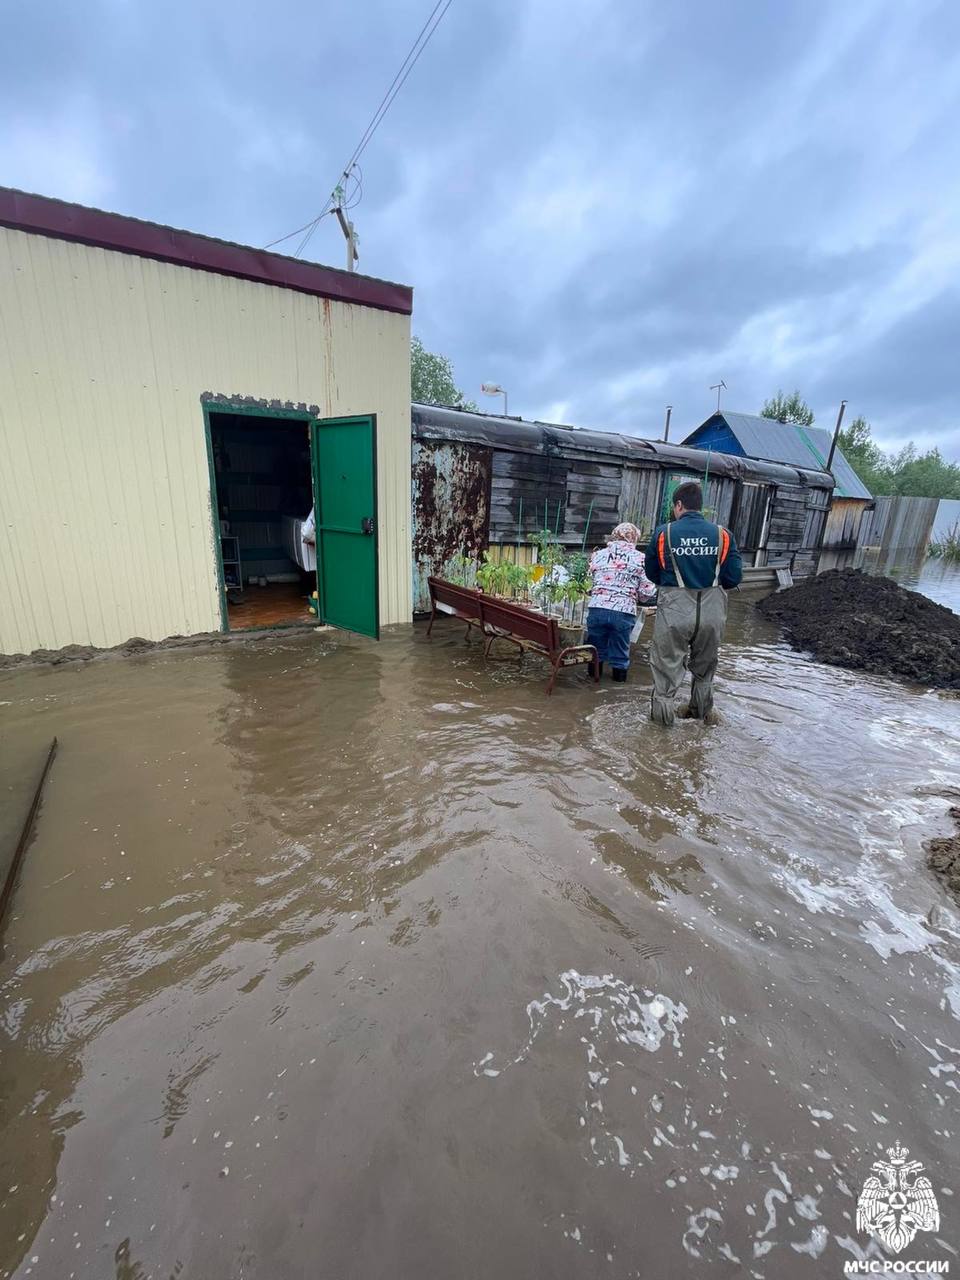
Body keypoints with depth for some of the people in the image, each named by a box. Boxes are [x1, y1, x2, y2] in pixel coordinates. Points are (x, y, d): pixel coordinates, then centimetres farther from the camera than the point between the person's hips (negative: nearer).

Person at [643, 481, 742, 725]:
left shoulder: (663, 533, -6)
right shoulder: (723, 534, -3)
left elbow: (651, 573, 3)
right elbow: (734, 577, -4)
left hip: (674, 609, -2)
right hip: (712, 609, 3)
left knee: (667, 663, 13)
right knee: (705, 665, 23)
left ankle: (662, 711, 22)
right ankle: (702, 710, 41)